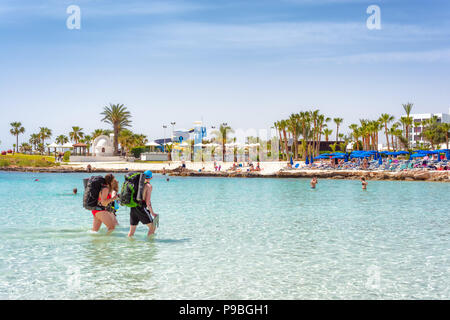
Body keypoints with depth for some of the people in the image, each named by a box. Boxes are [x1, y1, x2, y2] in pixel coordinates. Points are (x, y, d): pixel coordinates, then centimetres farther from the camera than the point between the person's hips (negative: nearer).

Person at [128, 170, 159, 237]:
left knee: (132, 231, 13)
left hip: (132, 208, 7)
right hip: (141, 208, -7)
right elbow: (147, 202, -13)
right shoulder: (149, 186, -5)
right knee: (152, 227, 4)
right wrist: (152, 213, -8)